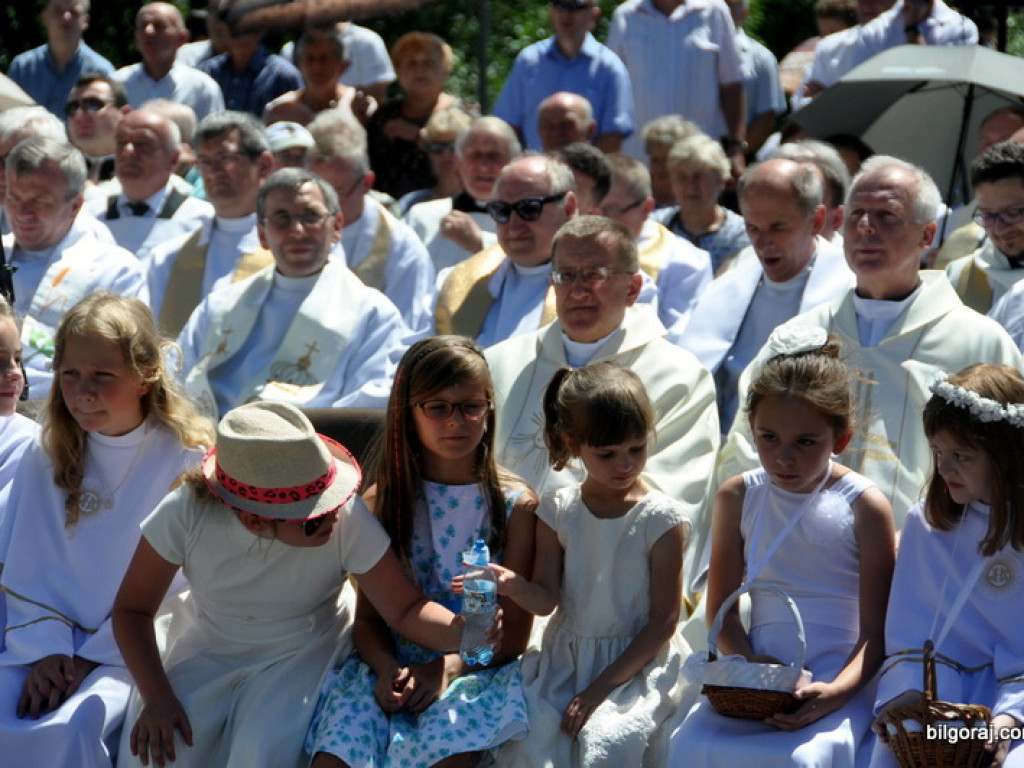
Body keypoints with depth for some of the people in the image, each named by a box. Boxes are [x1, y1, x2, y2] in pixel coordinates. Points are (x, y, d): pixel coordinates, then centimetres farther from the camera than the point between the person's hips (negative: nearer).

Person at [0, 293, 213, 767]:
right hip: (44, 643, 4)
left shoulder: (187, 461, -6)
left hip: (129, 652, -4)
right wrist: (46, 648, -10)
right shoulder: (43, 461, 7)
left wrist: (90, 658, -11)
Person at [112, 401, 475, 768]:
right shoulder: (186, 513, -24)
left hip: (304, 652, -1)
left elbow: (404, 610, -21)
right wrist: (157, 697, -23)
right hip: (208, 648, 1)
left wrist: (462, 630, -42)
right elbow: (133, 608, -12)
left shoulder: (348, 518, -27)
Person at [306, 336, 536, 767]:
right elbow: (368, 617, 8)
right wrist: (387, 669, -14)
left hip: (473, 668, -1)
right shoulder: (383, 501, 8)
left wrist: (448, 667, -17)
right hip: (391, 664, 2)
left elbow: (515, 631, 1)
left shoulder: (515, 504, 2)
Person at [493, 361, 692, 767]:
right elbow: (547, 599, 0)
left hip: (637, 661, -3)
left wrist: (602, 687, -13)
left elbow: (664, 619, -6)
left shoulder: (662, 518, -6)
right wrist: (513, 585, -25)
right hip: (564, 657, 3)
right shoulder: (558, 511, 4)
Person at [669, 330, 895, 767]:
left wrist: (837, 692, -22)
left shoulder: (865, 507, -3)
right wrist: (747, 663, -14)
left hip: (838, 682, -3)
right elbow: (721, 609, 7)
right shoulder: (737, 497, 7)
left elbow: (876, 632, -4)